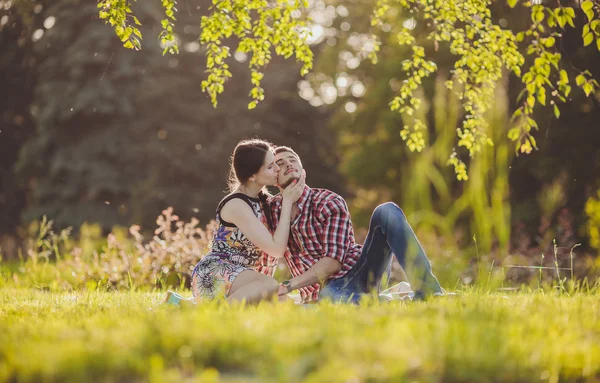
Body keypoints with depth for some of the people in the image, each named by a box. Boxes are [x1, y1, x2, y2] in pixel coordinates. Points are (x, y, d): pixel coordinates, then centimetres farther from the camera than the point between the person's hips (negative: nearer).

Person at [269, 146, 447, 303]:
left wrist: (288, 286, -18)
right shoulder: (272, 208, 11)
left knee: (387, 211, -24)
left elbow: (333, 261, -11)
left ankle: (427, 290, -35)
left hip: (362, 272, 1)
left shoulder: (330, 202, -1)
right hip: (326, 289, -1)